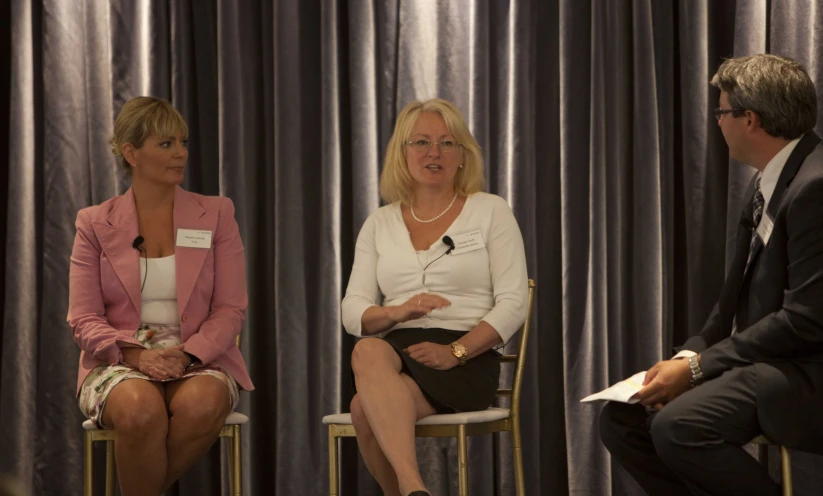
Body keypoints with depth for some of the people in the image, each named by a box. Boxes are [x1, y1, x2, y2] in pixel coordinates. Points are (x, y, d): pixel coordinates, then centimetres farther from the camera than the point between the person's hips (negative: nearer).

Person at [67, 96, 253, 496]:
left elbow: (230, 310, 3)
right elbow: (84, 319, 2)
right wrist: (136, 354, -18)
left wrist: (187, 355, -15)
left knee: (202, 404, -35)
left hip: (199, 361, 1)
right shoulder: (95, 223, 8)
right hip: (119, 363, -1)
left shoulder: (216, 215, 9)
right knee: (139, 409, -36)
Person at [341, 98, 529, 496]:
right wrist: (398, 312, -14)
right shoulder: (379, 224, 17)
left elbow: (513, 303, -1)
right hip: (396, 352, 3)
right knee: (369, 352, -37)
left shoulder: (490, 212, 7)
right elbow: (352, 312, 10)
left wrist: (454, 352, -16)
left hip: (467, 359, -3)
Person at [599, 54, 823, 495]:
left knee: (678, 425, -30)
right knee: (622, 420, 1)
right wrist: (689, 356, -3)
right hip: (761, 360, 10)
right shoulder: (768, 183, 13)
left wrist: (697, 367, -19)